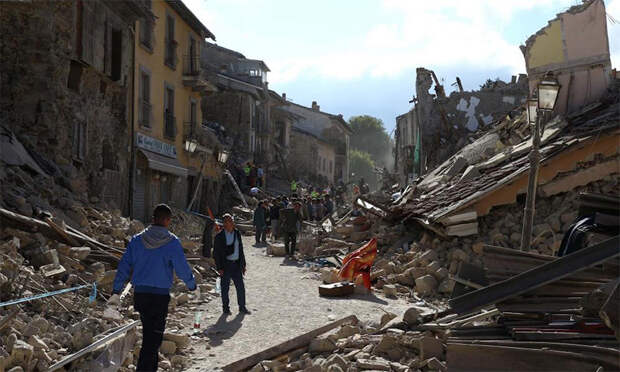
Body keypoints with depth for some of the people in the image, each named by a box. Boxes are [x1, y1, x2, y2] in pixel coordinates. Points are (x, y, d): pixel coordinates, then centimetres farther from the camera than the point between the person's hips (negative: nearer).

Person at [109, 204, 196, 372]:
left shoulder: (137, 240, 3)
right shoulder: (172, 242, -9)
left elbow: (124, 265, 4)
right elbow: (182, 268, -5)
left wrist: (116, 291, 8)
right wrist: (191, 284, 13)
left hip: (139, 294, 5)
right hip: (160, 295, -5)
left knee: (148, 334, 21)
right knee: (154, 337, 1)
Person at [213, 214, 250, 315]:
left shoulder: (237, 233, 8)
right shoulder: (219, 237, -8)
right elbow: (216, 253, -6)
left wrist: (243, 264, 13)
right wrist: (219, 268, -11)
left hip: (237, 264, 5)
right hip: (226, 265, -5)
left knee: (241, 287, 7)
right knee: (225, 288, 4)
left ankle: (242, 307, 20)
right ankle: (226, 308, 17)